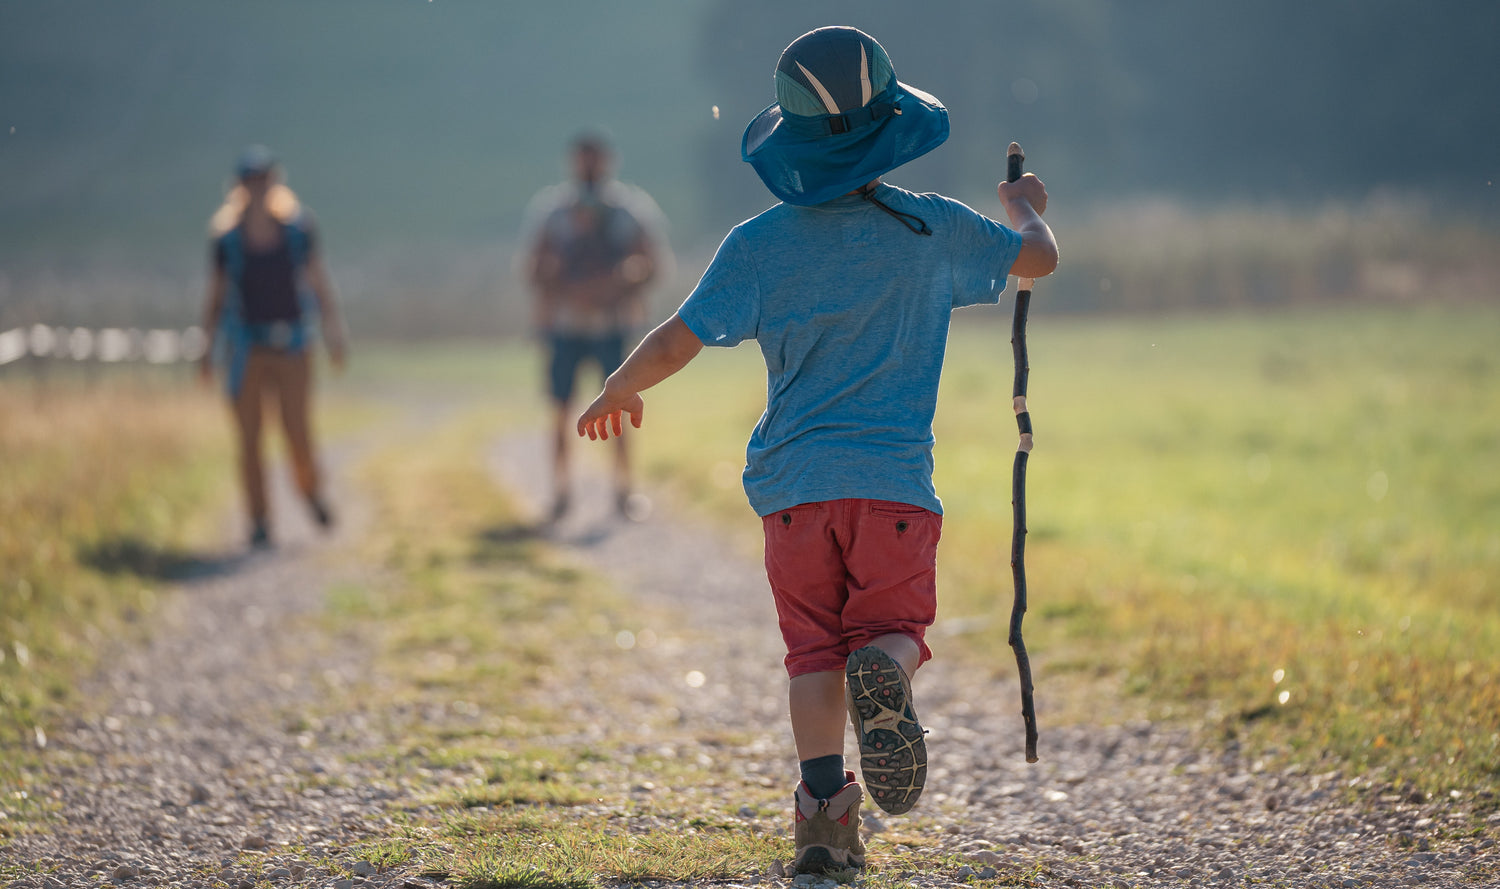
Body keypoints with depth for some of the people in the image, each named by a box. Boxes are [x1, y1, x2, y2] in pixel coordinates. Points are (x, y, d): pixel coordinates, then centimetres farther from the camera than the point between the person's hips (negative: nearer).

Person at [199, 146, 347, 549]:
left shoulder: (298, 229, 1)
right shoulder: (227, 240, 0)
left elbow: (319, 284, 2)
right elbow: (215, 299, 7)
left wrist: (333, 333, -8)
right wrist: (209, 350, 3)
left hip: (291, 347, 0)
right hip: (247, 347, 0)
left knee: (298, 433, -6)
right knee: (249, 439, -5)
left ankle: (311, 490, 26)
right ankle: (260, 523, 4)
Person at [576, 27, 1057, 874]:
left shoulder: (759, 246, -2)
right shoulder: (936, 230, 1)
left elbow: (677, 342, -4)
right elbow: (1039, 258, 16)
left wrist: (615, 393, 15)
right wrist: (1025, 207, 39)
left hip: (794, 483, 1)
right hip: (896, 477, 0)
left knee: (813, 647, 8)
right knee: (895, 626, 8)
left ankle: (825, 804, -7)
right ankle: (884, 672, -29)